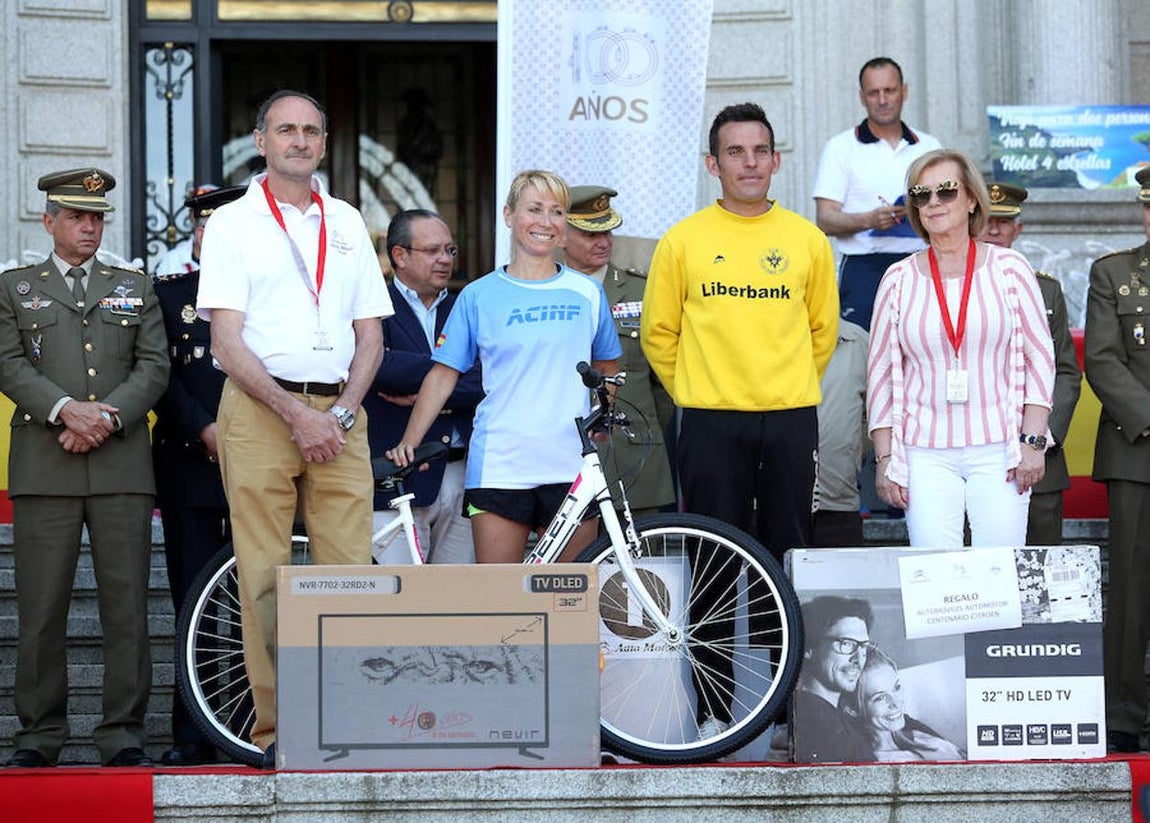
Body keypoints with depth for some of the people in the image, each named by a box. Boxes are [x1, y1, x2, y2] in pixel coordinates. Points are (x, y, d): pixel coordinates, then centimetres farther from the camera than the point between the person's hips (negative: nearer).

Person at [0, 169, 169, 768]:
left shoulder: (136, 289, 19)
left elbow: (154, 368, 8)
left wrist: (107, 416, -8)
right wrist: (66, 409, -13)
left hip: (122, 465, 1)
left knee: (126, 605, -2)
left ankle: (123, 735, 3)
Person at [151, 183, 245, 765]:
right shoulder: (166, 292, 11)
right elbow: (162, 377, 3)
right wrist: (204, 430, -9)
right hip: (189, 465, 0)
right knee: (195, 602, 0)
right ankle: (193, 735, 5)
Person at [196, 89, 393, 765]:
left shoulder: (347, 223, 16)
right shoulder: (233, 223, 5)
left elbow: (371, 334, 14)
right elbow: (228, 342, -4)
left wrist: (342, 411, -3)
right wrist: (296, 414, -12)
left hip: (340, 413, 3)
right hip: (259, 411, -3)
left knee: (350, 570, -4)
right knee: (264, 575, -4)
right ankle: (276, 729, 1)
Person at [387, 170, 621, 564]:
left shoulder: (587, 293, 10)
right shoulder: (479, 295, 5)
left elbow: (606, 366, 22)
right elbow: (444, 373, 4)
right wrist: (409, 441, -5)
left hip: (572, 467, 2)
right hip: (499, 467, -1)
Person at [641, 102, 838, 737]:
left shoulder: (806, 240, 6)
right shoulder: (683, 240, 2)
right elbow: (658, 333, 10)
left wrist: (788, 387, 12)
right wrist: (697, 391, 9)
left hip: (790, 422, 1)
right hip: (711, 423, -1)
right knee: (715, 566, 1)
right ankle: (714, 709, 8)